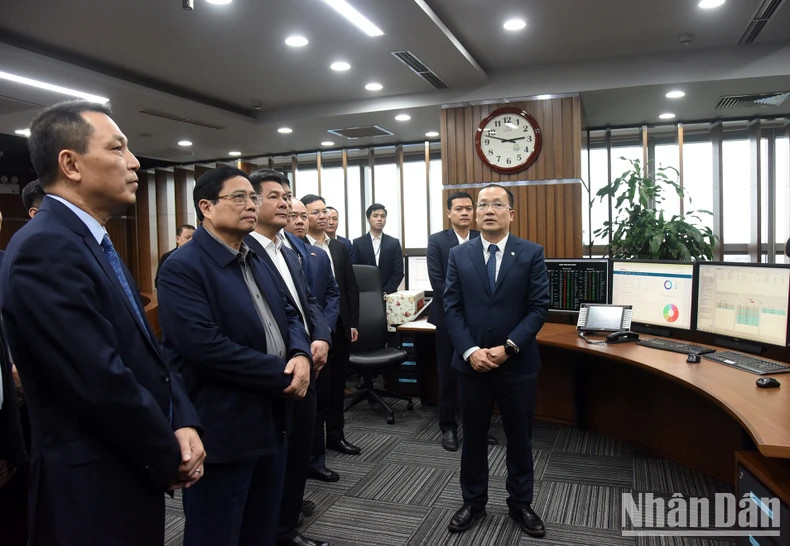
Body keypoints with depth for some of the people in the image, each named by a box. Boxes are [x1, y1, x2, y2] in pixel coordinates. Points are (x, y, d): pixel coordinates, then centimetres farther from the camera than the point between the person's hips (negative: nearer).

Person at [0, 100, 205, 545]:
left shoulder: (95, 243, 9)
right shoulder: (46, 249, -23)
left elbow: (147, 350, 8)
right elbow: (103, 384, -27)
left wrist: (184, 421, -5)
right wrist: (169, 457, -13)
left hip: (131, 472, 9)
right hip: (95, 488, -9)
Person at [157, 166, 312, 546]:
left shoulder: (255, 260, 13)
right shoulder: (183, 268, -16)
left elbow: (288, 315, 12)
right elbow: (206, 347, -26)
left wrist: (301, 355, -10)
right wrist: (282, 375, -20)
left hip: (269, 422, 8)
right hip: (223, 431, -8)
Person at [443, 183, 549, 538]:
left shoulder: (532, 253, -2)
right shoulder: (458, 255, 2)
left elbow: (539, 307, -7)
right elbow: (451, 308, -2)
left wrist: (509, 347, -16)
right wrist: (470, 351, -14)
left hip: (518, 363, -1)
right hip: (472, 362, 1)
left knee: (519, 437, 13)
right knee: (473, 436, 14)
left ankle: (520, 504, 33)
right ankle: (473, 502, 32)